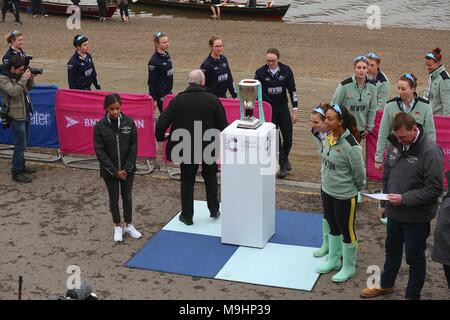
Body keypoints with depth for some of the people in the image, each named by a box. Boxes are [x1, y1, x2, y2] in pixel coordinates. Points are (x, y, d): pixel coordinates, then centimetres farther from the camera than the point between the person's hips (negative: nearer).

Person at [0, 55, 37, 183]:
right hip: (16, 116, -8)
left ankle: (21, 165, 33)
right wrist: (23, 79, -26)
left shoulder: (18, 75, 7)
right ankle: (16, 172, 0)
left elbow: (28, 88, 17)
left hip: (26, 113, 8)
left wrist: (31, 79, -2)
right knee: (20, 145, -7)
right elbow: (13, 92, -28)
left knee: (22, 143, 19)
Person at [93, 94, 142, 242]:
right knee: (114, 198, 11)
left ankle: (128, 225, 28)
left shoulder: (129, 123, -9)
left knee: (127, 196, 12)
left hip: (128, 169, 1)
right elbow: (100, 152, -10)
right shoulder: (100, 127, -12)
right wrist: (115, 171, -13)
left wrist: (126, 169, -10)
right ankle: (118, 226, 27)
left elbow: (134, 147, -5)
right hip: (110, 171, -1)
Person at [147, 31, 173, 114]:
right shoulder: (154, 61, -17)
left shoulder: (167, 55, 7)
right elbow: (152, 81, -15)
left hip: (168, 92, 8)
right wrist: (154, 99, -16)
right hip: (160, 94, -8)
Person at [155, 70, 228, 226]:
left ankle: (187, 215, 19)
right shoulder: (213, 100, -10)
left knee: (187, 180, 14)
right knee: (210, 177, 23)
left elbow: (162, 122, -10)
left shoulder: (178, 100, -8)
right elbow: (223, 125, -7)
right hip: (209, 147, 0)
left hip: (186, 147, 0)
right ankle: (214, 210, 28)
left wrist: (160, 136, 9)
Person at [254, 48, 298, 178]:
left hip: (283, 108, 2)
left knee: (288, 138, 6)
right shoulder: (260, 72, -10)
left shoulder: (286, 70, -6)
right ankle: (282, 165, 14)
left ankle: (285, 158, 36)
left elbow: (292, 90, 0)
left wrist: (295, 110, -2)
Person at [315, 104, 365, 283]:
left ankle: (349, 268, 26)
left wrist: (357, 188, -2)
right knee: (333, 228, 23)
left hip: (345, 196, -8)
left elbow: (360, 172, -17)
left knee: (347, 231, 10)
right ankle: (333, 260, 42)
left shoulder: (350, 145, -27)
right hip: (327, 191, 8)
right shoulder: (329, 137, -4)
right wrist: (326, 181, 15)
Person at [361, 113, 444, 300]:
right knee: (392, 249, 25)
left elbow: (435, 188, -22)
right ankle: (386, 284, 46)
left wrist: (404, 199, -24)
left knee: (414, 256, 10)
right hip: (394, 212, 7)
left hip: (417, 217, -6)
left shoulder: (430, 151, -22)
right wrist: (385, 202, 13)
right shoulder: (396, 144, -1)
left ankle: (412, 295, 29)